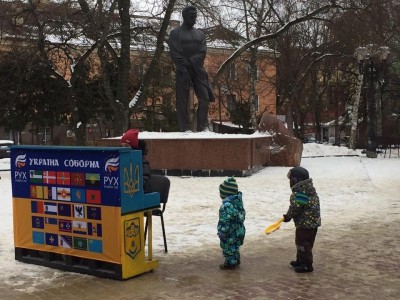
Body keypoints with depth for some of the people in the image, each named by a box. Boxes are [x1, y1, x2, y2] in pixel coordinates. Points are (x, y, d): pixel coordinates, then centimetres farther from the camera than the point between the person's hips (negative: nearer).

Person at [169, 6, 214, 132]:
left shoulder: (200, 34, 17)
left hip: (198, 70, 4)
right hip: (183, 71, -4)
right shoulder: (175, 33, 4)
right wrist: (184, 68, -16)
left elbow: (203, 52, 4)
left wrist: (190, 63, -11)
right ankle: (185, 130, -3)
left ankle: (201, 128, -2)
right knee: (182, 101, -4)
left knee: (205, 98, -5)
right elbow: (174, 53, -6)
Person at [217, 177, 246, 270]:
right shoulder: (238, 200, -1)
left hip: (230, 234, -9)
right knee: (235, 247, 25)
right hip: (239, 230, 9)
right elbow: (242, 215, 10)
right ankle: (236, 260, 40)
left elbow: (225, 222, -27)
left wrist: (221, 234, -16)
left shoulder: (227, 205, -30)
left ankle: (230, 263, 23)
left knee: (228, 248, 11)